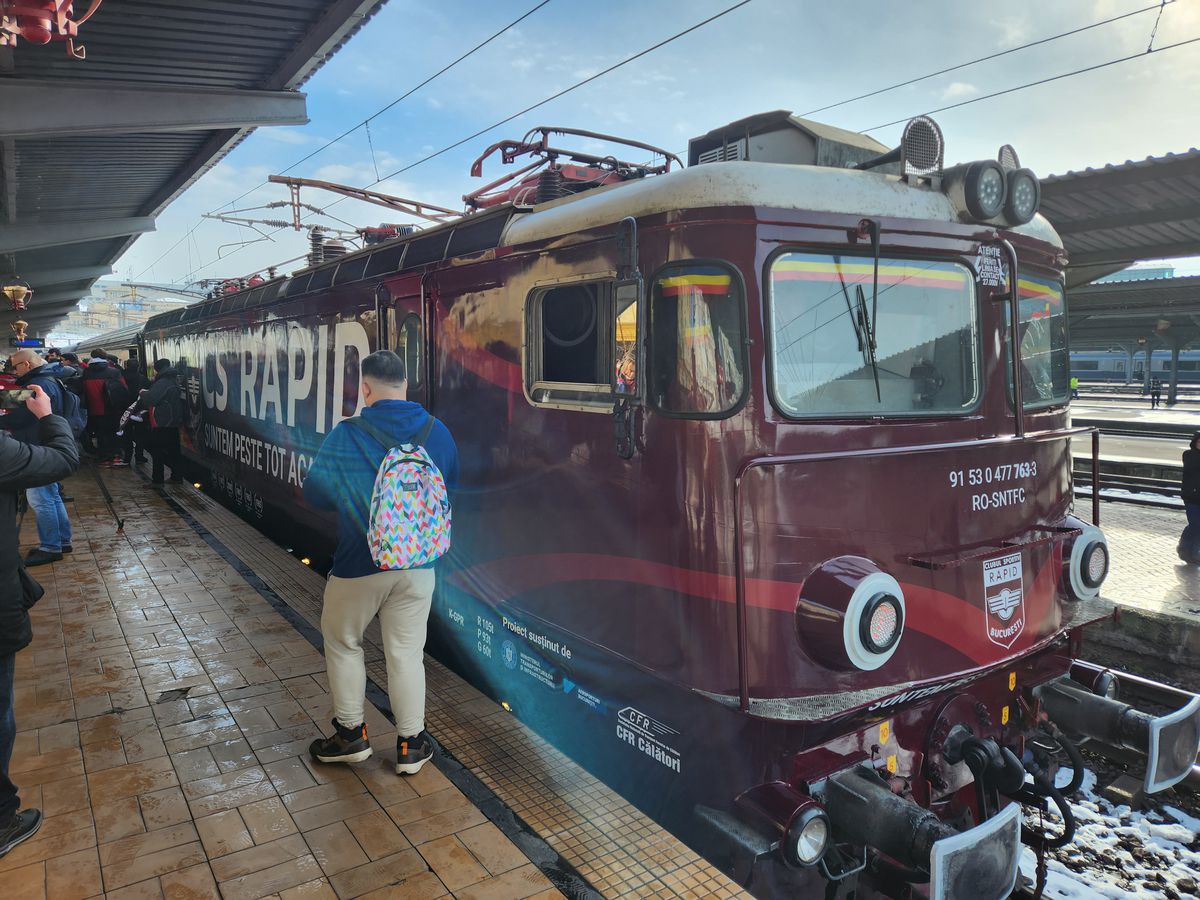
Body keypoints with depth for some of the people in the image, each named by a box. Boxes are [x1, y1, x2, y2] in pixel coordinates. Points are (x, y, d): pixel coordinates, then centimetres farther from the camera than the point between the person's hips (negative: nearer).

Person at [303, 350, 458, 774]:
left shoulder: (346, 436, -15)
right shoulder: (438, 433, -5)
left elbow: (313, 491, -6)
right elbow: (450, 485, 10)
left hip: (359, 565, -3)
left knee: (342, 643, 20)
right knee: (406, 651, 13)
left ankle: (351, 733, 29)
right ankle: (411, 745, 21)